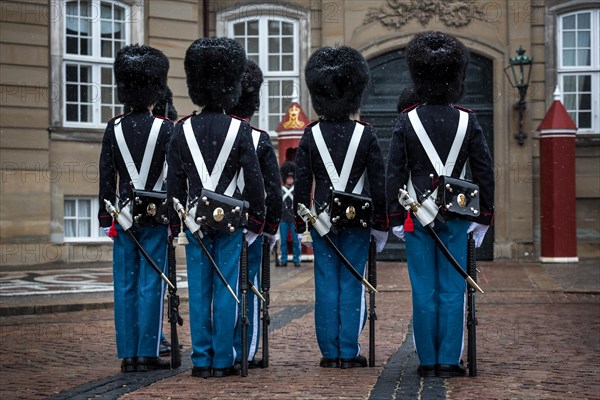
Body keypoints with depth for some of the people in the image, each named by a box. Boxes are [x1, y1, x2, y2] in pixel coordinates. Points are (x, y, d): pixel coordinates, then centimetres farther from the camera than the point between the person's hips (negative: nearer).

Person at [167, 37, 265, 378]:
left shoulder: (183, 130, 0)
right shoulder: (240, 130, -7)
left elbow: (174, 181, 3)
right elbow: (254, 179, -5)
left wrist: (174, 222, 11)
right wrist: (258, 219, 4)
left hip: (195, 218, 2)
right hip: (230, 219, -2)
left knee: (199, 292, 6)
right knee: (226, 292, 2)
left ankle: (201, 360, 8)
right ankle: (223, 361, 4)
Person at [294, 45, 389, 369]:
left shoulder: (311, 135, -2)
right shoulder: (365, 134, -4)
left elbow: (302, 183, -1)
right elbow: (378, 183, -3)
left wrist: (299, 223, 7)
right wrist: (380, 223, 5)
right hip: (357, 219, -1)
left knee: (326, 285, 5)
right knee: (352, 285, 3)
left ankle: (329, 352, 7)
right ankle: (349, 353, 5)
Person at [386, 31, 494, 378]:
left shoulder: (406, 122, -3)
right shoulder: (467, 121, -1)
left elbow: (395, 173, -2)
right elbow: (485, 171, 1)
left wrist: (395, 218, 4)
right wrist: (485, 216, 9)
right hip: (457, 216, 0)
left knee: (424, 292, 4)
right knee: (452, 290, 4)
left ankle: (427, 361, 7)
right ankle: (449, 361, 4)